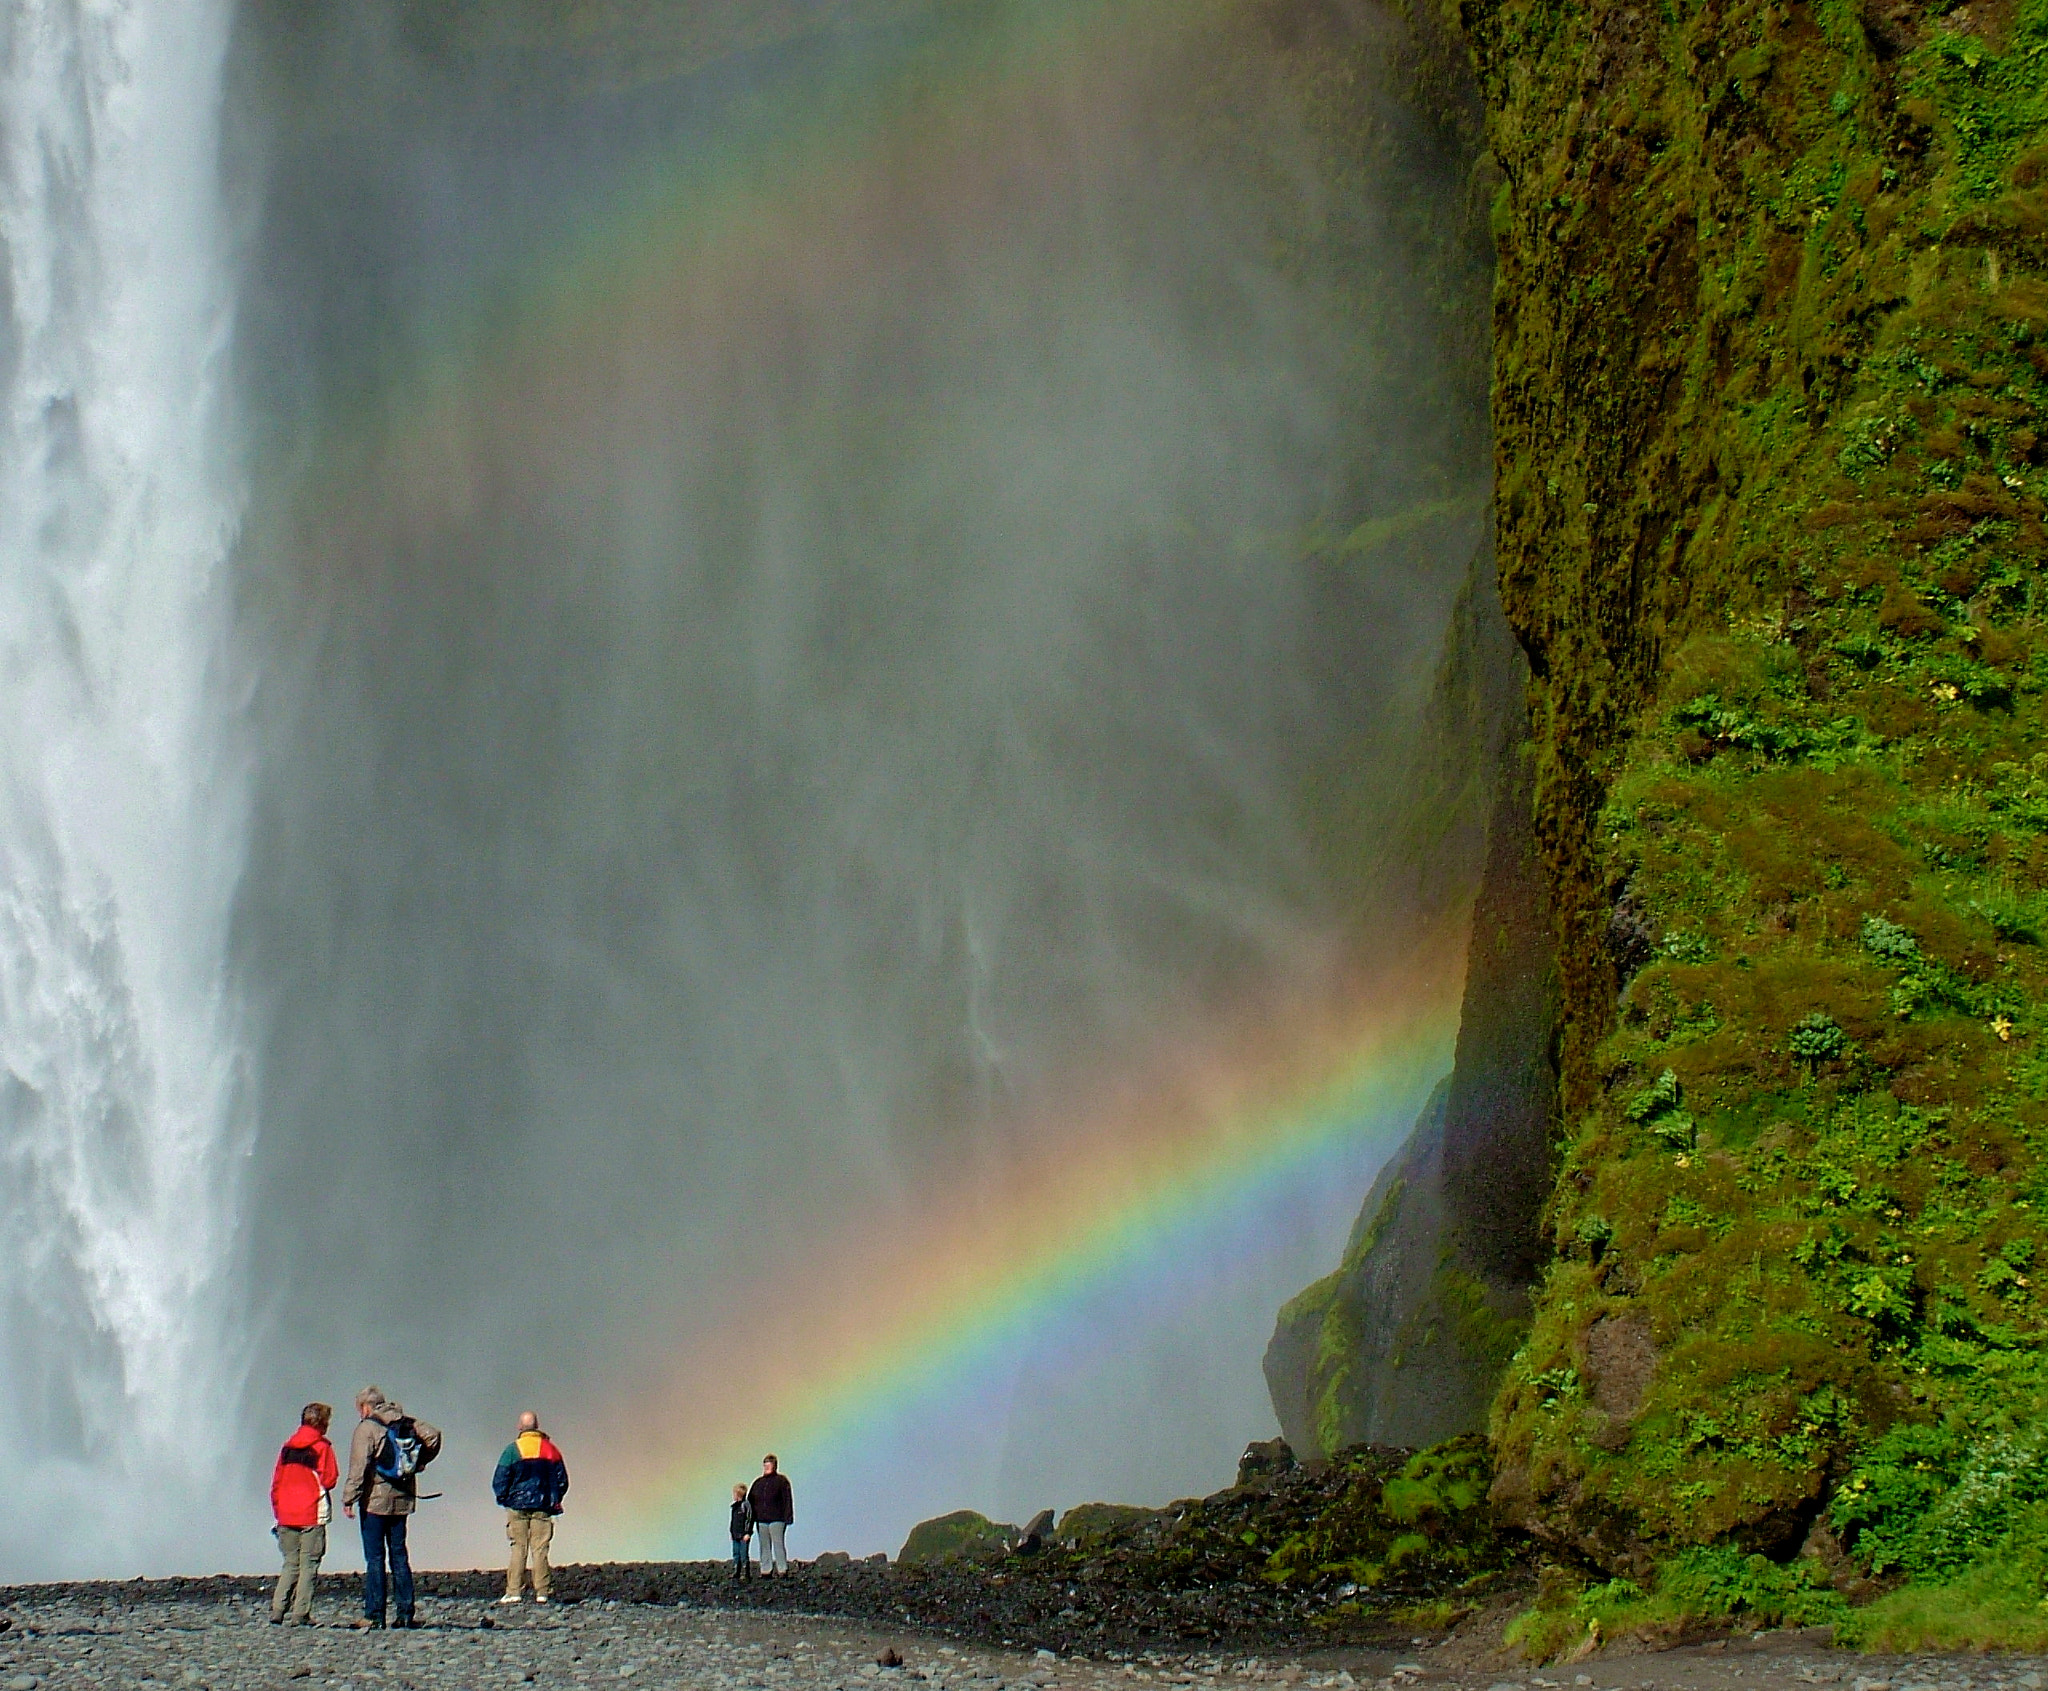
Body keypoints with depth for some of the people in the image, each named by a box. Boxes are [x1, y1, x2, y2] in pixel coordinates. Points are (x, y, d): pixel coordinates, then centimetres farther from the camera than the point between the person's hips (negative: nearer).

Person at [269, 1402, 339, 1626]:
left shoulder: (288, 1446, 11)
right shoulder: (322, 1446, -3)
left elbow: (276, 1482, 11)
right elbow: (329, 1480, -8)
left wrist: (278, 1511, 16)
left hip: (286, 1515, 5)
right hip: (312, 1515, -5)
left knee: (291, 1564, 11)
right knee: (309, 1565, -1)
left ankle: (277, 1611, 0)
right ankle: (301, 1614, -5)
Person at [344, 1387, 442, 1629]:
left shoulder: (367, 1428, -8)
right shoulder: (408, 1423, 9)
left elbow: (359, 1467, -15)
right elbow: (432, 1437, 4)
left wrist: (349, 1498, -14)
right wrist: (417, 1464, 14)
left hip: (374, 1500, -6)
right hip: (402, 1500, 6)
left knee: (374, 1557, -3)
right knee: (399, 1555, 11)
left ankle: (374, 1615, -5)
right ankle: (405, 1614, 7)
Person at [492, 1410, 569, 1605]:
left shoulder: (513, 1449, -2)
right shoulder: (551, 1450, 8)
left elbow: (500, 1479, -4)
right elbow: (562, 1480, 11)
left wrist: (503, 1499, 10)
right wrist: (554, 1501, 22)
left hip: (518, 1506, -2)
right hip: (543, 1507, 2)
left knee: (518, 1548, 0)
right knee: (540, 1549, 3)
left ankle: (513, 1591, -7)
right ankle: (541, 1593, -2)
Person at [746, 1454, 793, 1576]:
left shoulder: (781, 1480, 0)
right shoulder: (758, 1483, 15)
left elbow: (787, 1500, -5)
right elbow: (750, 1501, 19)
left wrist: (787, 1517, -12)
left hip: (776, 1519, -6)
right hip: (761, 1520, 6)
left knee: (778, 1544, -9)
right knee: (764, 1546, 6)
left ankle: (783, 1571, -8)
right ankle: (766, 1571, 9)